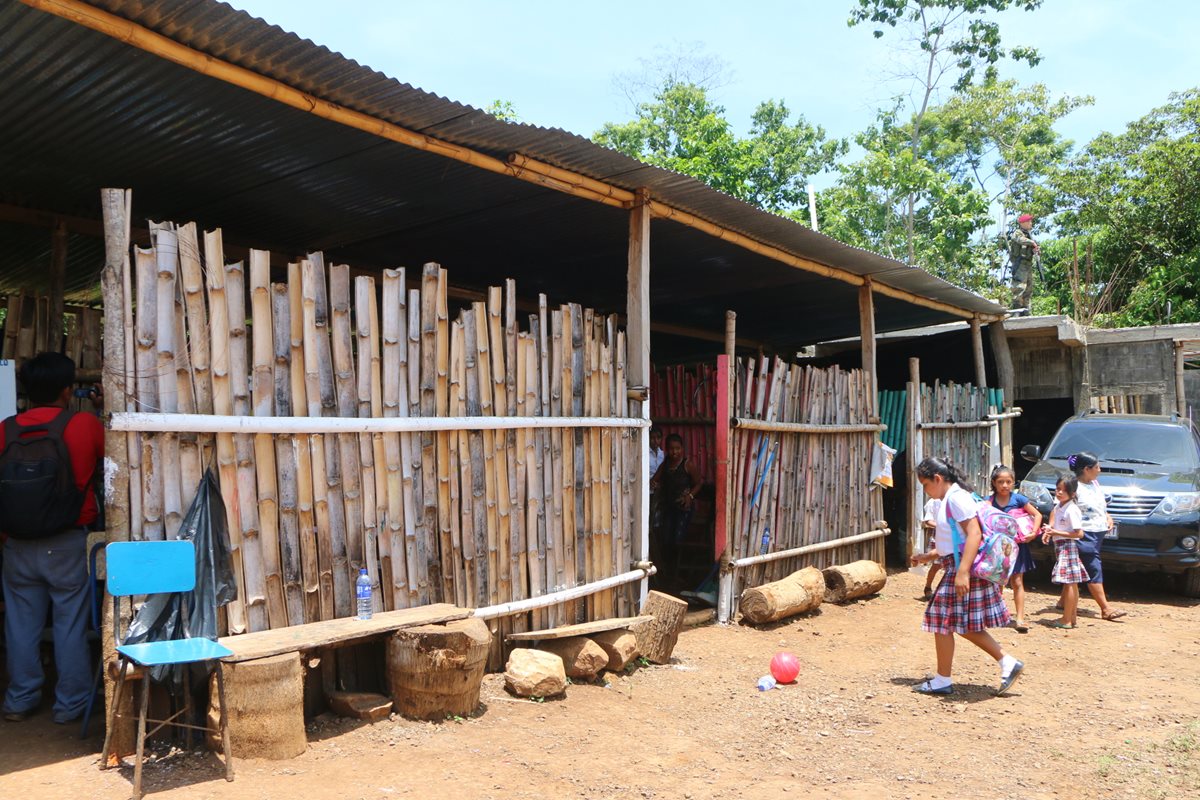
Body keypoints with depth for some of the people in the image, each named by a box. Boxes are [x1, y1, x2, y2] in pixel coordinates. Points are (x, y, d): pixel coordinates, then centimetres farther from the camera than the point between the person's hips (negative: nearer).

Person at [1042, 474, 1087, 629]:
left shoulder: (1071, 510, -15)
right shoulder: (1058, 508, 12)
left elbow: (1079, 533, -18)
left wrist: (1056, 533, -17)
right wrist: (1049, 531, 4)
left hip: (1068, 546, -9)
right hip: (1060, 546, 9)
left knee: (1070, 583, -6)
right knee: (1072, 584, 12)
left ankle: (1066, 620, -5)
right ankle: (1072, 617, 15)